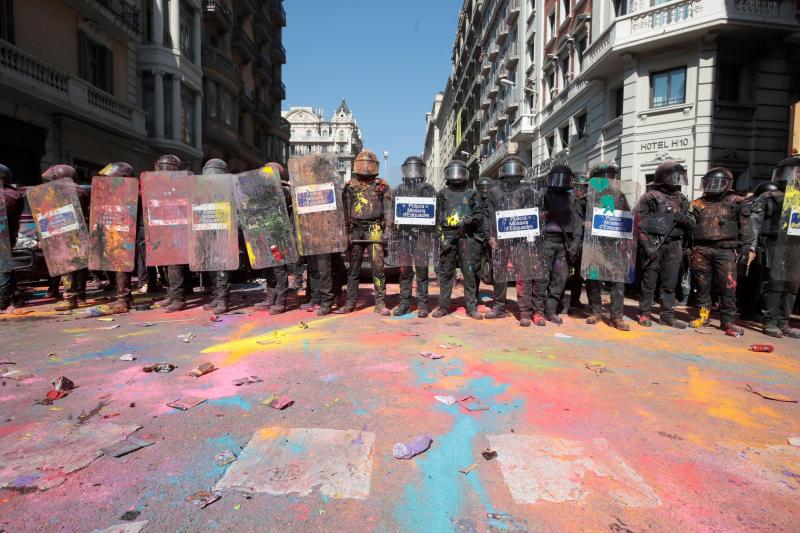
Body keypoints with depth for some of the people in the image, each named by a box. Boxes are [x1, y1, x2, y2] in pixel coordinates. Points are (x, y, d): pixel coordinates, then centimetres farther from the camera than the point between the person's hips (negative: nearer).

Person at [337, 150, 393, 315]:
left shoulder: (382, 185, 9)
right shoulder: (350, 186, 14)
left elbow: (388, 209, 5)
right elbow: (344, 209, 12)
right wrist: (344, 230, 3)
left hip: (374, 229, -2)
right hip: (355, 230, 2)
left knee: (378, 265, -6)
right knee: (353, 267, 5)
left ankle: (380, 303, 0)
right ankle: (350, 302, 12)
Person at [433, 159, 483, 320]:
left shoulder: (471, 194, 12)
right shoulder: (442, 194, 13)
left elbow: (479, 215, 10)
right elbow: (438, 218, 8)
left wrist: (472, 220, -13)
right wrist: (441, 237, -3)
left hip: (466, 237, 0)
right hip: (447, 237, 1)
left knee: (469, 272, -1)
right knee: (445, 273, 3)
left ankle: (471, 307, 6)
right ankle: (443, 306, 11)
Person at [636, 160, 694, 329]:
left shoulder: (681, 199, 17)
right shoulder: (650, 198, -2)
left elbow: (691, 224, 19)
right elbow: (641, 224, -8)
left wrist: (685, 219, -5)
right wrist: (647, 246, -15)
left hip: (674, 246, 5)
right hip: (654, 245, -5)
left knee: (670, 283, 9)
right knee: (649, 282, -1)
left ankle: (668, 315, 16)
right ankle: (645, 314, 9)